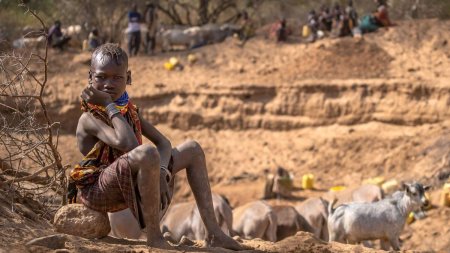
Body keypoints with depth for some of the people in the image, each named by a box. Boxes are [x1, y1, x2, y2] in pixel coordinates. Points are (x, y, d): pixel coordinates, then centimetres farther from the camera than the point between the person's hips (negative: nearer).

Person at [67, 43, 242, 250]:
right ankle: (154, 237, -27)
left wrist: (162, 171, -14)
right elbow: (128, 144, -32)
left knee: (193, 149, 13)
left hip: (130, 184, 9)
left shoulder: (130, 110, 10)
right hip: (100, 190, -9)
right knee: (147, 153, -39)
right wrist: (110, 106, -22)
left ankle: (213, 232, 7)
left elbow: (163, 143, 7)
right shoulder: (89, 119, -16)